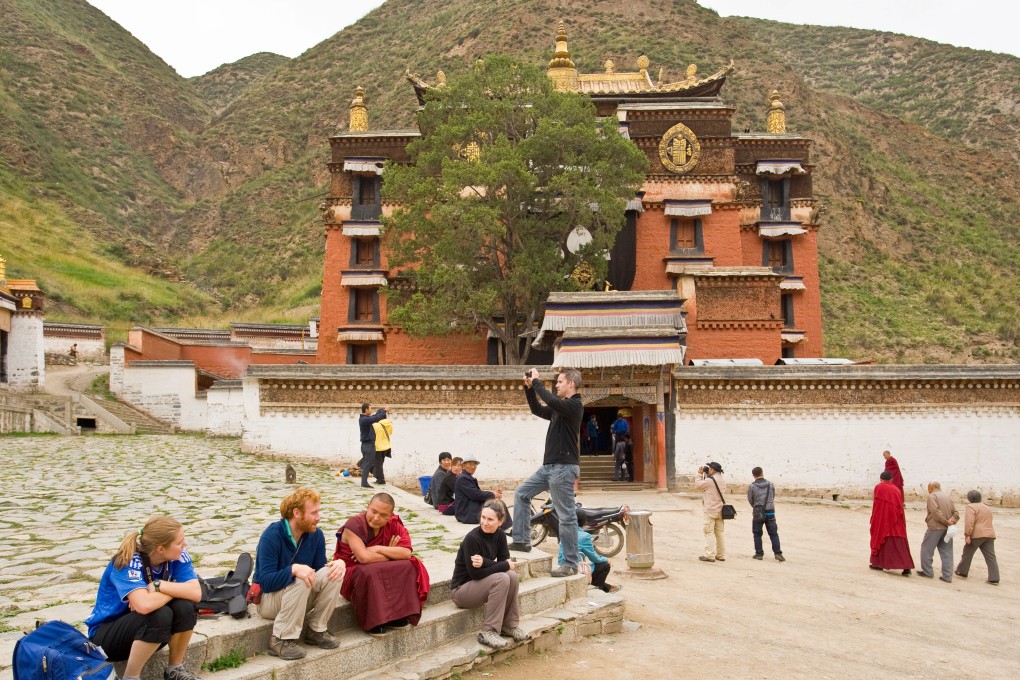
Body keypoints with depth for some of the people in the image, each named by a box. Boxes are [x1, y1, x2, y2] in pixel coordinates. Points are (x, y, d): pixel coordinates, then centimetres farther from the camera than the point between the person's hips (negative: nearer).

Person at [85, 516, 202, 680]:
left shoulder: (177, 555, -12)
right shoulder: (128, 562, -28)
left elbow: (196, 593, -23)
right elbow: (144, 605, -44)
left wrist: (158, 585, -31)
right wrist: (176, 589, -27)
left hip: (145, 629, 5)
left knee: (184, 606, -23)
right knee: (159, 614, -33)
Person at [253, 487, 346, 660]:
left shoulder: (316, 534, -5)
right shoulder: (271, 536, -23)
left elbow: (320, 569, -3)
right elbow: (266, 582, -27)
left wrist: (339, 563, -25)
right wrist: (294, 569, -44)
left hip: (301, 598, 6)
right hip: (267, 599, -5)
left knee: (334, 574, -19)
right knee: (300, 581, -35)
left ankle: (316, 630, -5)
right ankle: (281, 639, -22)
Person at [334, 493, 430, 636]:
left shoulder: (394, 524, -6)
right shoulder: (354, 525, -20)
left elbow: (407, 553, -17)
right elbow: (364, 557, -31)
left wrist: (378, 549, -24)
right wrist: (391, 553, -17)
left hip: (383, 573, 5)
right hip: (353, 572, -5)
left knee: (408, 567, -19)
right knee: (369, 573, -37)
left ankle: (397, 616, -12)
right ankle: (374, 622, -21)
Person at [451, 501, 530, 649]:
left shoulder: (500, 535, -3)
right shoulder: (472, 538, -23)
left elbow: (505, 562, -9)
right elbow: (475, 573, -25)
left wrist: (484, 562, -27)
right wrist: (505, 565, -21)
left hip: (481, 584, 6)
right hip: (461, 589, -6)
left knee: (512, 575, -19)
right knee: (502, 579, -28)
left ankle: (509, 625, -4)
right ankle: (488, 632, -21)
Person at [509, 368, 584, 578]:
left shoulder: (574, 405, -12)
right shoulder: (560, 407, 17)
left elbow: (551, 401, -29)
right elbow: (537, 410, 26)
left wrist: (537, 382, -17)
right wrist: (529, 388, 15)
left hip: (564, 468, -10)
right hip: (549, 466, 10)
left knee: (566, 516, -5)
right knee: (521, 493, 12)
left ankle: (571, 564, 2)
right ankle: (522, 541, 15)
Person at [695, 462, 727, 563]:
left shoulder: (709, 480, -18)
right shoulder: (723, 480, 7)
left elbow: (697, 485, -6)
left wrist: (700, 474, 3)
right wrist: (705, 474, 13)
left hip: (710, 510, -7)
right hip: (720, 510, 7)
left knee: (709, 532, -4)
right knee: (719, 533, 13)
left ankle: (710, 555, -6)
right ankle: (721, 555, 17)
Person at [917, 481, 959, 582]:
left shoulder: (932, 496, -5)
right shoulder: (947, 496, 16)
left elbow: (936, 512, -19)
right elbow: (956, 513, 11)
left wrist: (945, 521, -13)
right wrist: (951, 521, -4)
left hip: (935, 527, -6)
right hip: (947, 529, 7)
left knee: (926, 548, 7)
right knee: (946, 552, 8)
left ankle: (927, 572, 11)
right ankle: (947, 576, 6)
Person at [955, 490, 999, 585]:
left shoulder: (971, 507, -5)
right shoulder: (987, 508, 20)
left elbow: (969, 522, -17)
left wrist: (967, 535, -16)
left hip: (976, 535, -6)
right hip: (989, 534, 7)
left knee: (967, 554, 8)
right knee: (991, 557, 1)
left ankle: (962, 572, 18)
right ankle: (994, 579, -4)